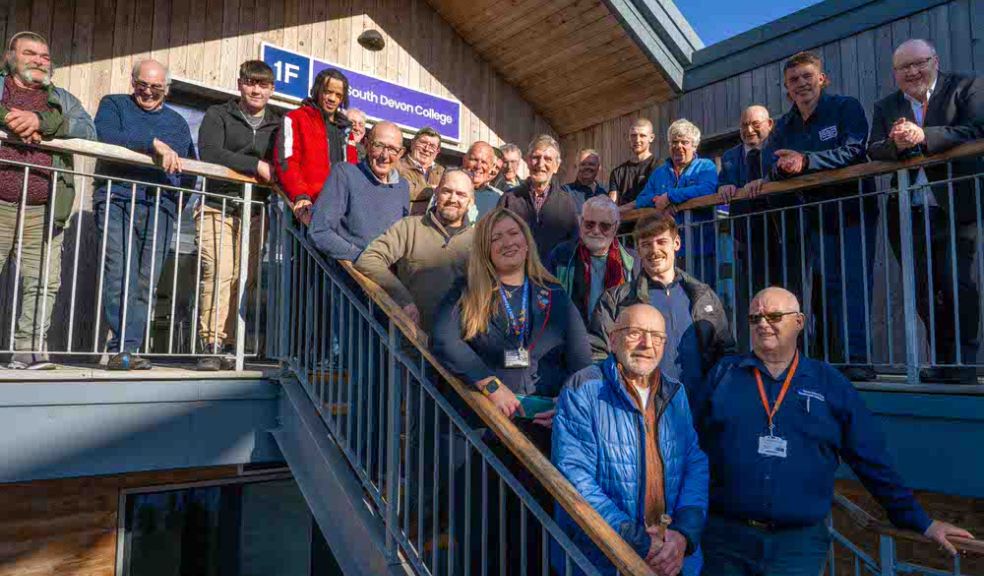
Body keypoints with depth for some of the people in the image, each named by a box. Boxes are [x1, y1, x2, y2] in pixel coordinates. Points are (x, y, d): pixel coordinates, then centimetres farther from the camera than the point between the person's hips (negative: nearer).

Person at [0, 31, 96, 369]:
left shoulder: (63, 100, 19)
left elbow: (88, 132, 0)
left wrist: (42, 121, -13)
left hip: (44, 213, 1)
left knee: (43, 284, -5)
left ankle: (28, 350, 1)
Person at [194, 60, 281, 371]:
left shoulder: (278, 124, 17)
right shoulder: (218, 115, 9)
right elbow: (209, 153, -9)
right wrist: (256, 165, -12)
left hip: (253, 213, 3)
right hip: (217, 208, -3)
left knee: (244, 279, -3)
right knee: (219, 272, -16)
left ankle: (227, 346, 4)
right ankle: (211, 346, -11)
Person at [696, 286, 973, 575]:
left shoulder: (830, 383, 4)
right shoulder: (724, 373, 2)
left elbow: (872, 460, 8)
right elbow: (693, 447, 4)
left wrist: (920, 521, 10)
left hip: (799, 543, 0)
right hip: (725, 536, 0)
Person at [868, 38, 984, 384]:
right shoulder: (885, 107, 14)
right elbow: (873, 151, 0)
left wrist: (923, 137, -25)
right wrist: (896, 144, -21)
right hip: (909, 215, 4)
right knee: (924, 293, 7)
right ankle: (943, 363, 18)